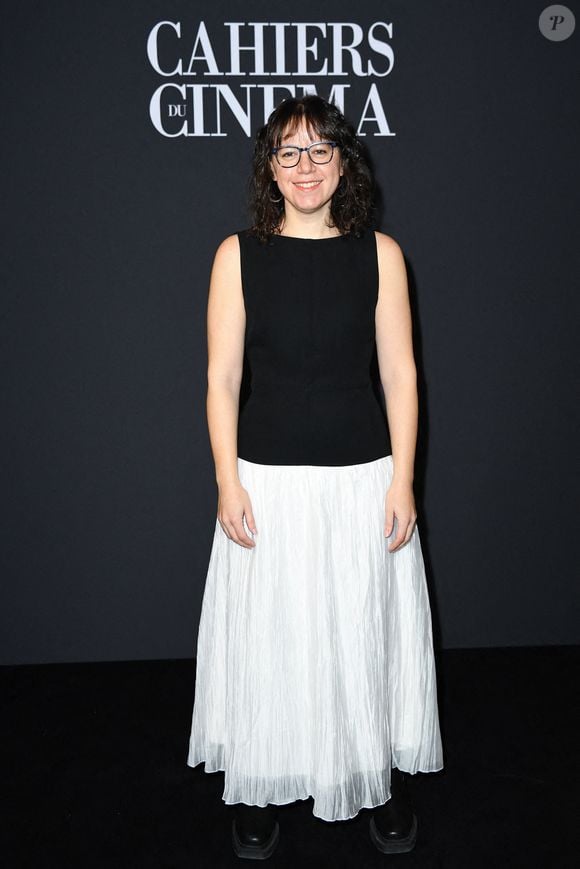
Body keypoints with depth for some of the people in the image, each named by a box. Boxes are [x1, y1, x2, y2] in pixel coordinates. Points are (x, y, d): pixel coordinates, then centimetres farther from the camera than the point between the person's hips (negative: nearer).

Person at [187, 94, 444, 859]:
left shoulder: (379, 253, 1)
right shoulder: (239, 254, -1)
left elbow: (399, 372, 0)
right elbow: (223, 377, -1)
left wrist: (402, 480, -4)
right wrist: (228, 482, -7)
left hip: (364, 479, 1)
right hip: (268, 480, 0)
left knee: (369, 631, 12)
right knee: (268, 638, 10)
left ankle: (387, 782, 34)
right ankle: (261, 789, 31)